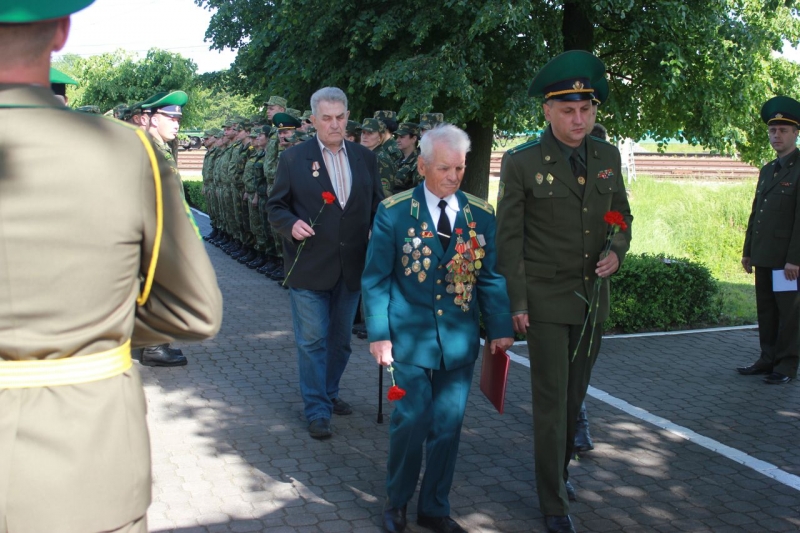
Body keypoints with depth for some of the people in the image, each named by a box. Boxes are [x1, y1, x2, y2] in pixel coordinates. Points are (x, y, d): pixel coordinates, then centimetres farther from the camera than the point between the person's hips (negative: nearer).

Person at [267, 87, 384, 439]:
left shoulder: (365, 158, 6)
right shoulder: (293, 158, -3)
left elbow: (378, 205, 11)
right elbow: (275, 206, 0)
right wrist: (291, 224, -20)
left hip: (351, 268, 4)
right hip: (309, 268, -4)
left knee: (340, 340, 16)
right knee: (312, 341, 1)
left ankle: (328, 394, 36)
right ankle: (317, 411, 10)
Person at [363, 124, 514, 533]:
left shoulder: (481, 215, 3)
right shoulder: (394, 212, -4)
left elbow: (491, 276, 6)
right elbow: (375, 279, -3)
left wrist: (500, 329, -1)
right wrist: (379, 333, -9)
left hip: (459, 341, 3)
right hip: (410, 338, -3)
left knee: (448, 426, 8)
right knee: (412, 421, -2)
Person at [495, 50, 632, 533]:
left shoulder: (608, 157, 4)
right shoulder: (522, 163, -10)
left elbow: (623, 215, 16)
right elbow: (509, 237, -7)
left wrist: (618, 251, -6)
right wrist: (516, 302, -10)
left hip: (593, 298, 4)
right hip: (546, 299, -4)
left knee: (575, 397, 14)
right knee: (552, 401, 0)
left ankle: (561, 469, 36)